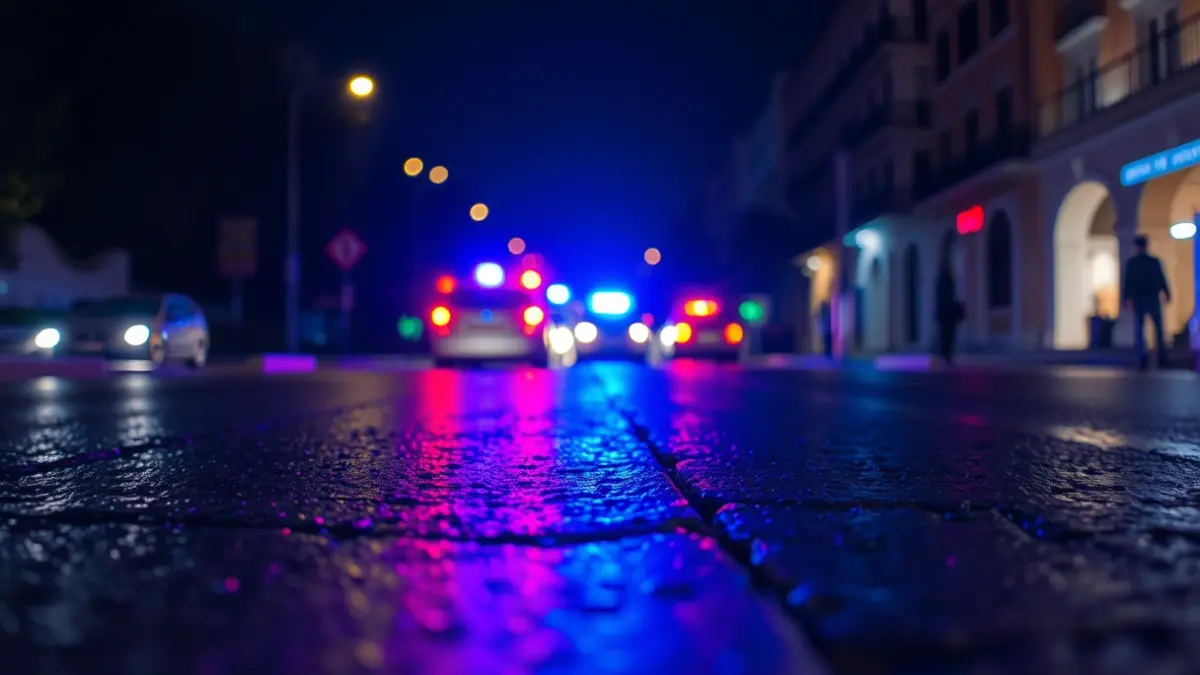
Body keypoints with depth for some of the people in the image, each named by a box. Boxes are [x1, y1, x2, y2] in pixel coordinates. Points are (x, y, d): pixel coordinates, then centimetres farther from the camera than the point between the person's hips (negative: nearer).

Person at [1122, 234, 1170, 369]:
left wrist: (1126, 298, 2)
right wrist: (1167, 294, 10)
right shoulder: (1155, 262, -3)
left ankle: (1142, 356, -11)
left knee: (1139, 329, 3)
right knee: (1158, 329, 11)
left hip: (1138, 300, 0)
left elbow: (1126, 281, -3)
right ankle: (1162, 357, 11)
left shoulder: (1130, 263, -3)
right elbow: (1162, 280, 0)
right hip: (1153, 299, 0)